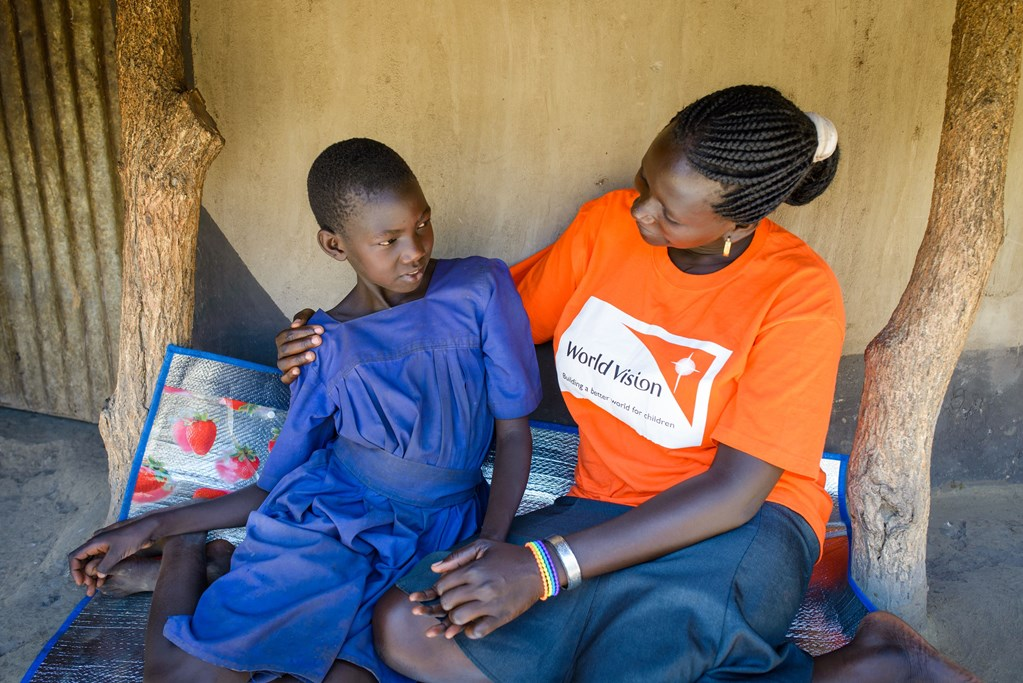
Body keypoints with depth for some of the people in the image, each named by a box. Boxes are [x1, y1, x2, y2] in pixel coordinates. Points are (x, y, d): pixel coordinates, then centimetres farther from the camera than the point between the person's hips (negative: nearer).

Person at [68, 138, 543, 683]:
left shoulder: (482, 288, -3)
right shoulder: (327, 347, 4)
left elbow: (514, 433, -1)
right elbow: (276, 486, 12)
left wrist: (491, 546, -15)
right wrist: (152, 527, 10)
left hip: (437, 543, 0)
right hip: (328, 518, 1)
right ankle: (187, 552, 15)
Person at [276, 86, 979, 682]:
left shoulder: (799, 293, -15)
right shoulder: (608, 224, -3)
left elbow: (735, 491, -18)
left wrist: (547, 568, -25)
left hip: (739, 533, -5)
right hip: (606, 512, 5)